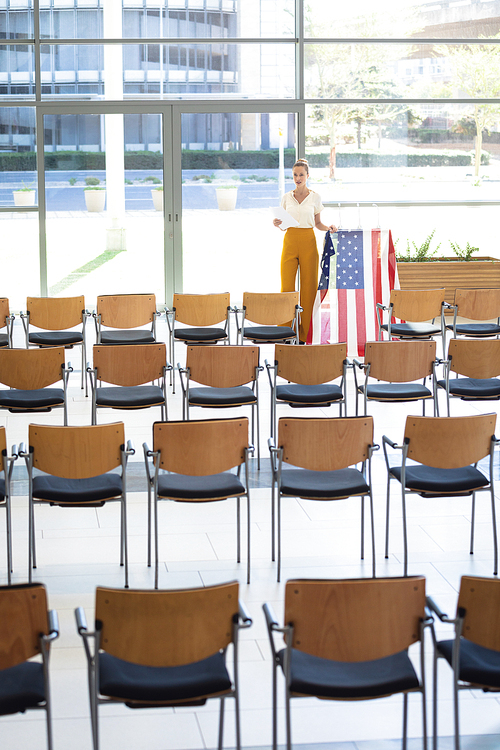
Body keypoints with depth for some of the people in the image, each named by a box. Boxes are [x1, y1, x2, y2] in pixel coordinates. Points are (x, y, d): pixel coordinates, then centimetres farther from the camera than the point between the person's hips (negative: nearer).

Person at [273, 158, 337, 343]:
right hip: (290, 242, 1)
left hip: (308, 243, -1)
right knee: (287, 286, -6)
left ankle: (305, 333, 5)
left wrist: (329, 228, -9)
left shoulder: (315, 197, 4)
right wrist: (277, 224, -9)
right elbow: (283, 224, 13)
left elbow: (318, 223, 11)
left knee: (308, 286, -1)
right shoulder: (286, 197, 8)